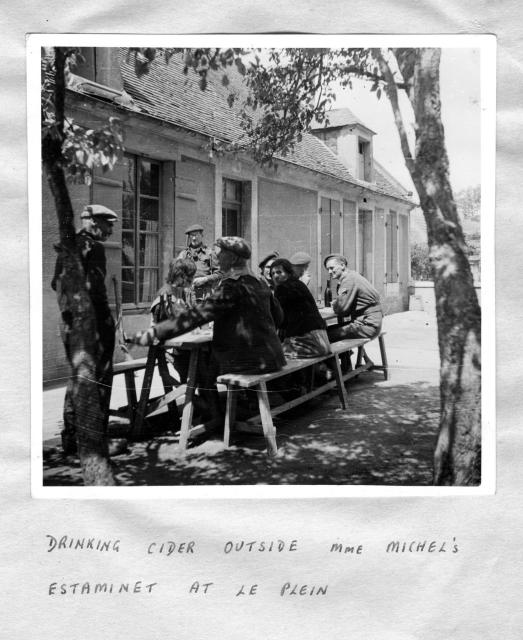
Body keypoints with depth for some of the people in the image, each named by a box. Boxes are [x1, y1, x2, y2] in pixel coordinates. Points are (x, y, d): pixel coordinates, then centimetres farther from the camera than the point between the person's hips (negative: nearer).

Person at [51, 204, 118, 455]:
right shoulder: (92, 247, -12)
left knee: (76, 376, 17)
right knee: (99, 378, 1)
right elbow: (92, 286, -20)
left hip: (70, 321, 8)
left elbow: (56, 283, 18)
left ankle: (70, 436, 21)